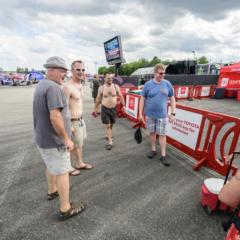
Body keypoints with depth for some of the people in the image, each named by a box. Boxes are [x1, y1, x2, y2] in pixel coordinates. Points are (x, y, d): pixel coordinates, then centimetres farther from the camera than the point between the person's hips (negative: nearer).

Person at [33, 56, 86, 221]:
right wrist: (66, 139, -21)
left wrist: (67, 128, 22)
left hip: (43, 137, 10)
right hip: (54, 140, -10)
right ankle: (66, 209, 18)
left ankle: (52, 191, 48)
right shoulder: (54, 87, -22)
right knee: (63, 172, 3)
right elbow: (55, 117, -30)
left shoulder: (41, 85, 11)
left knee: (52, 166, 27)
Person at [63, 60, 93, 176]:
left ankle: (79, 163, 39)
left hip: (81, 119, 9)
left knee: (80, 143, 20)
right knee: (72, 146, 7)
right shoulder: (68, 87, -20)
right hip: (73, 122, -9)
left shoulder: (80, 85, 9)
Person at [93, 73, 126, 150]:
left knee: (111, 124, 17)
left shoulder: (116, 87, -2)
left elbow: (120, 96, 5)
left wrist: (123, 105, -1)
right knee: (107, 125, -2)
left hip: (114, 108, 2)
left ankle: (108, 135, 44)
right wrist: (95, 108, 10)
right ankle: (110, 142, 5)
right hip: (105, 109, -2)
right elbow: (98, 98, 4)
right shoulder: (101, 88, -5)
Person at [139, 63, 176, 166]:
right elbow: (142, 99, -1)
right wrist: (140, 113, -4)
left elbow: (172, 98, 5)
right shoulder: (148, 84, -4)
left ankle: (163, 155, 16)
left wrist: (173, 113, 0)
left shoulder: (167, 84, 0)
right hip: (150, 114, 0)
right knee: (152, 133, 13)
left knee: (162, 134, 4)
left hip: (162, 115, 0)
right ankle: (153, 150, 32)